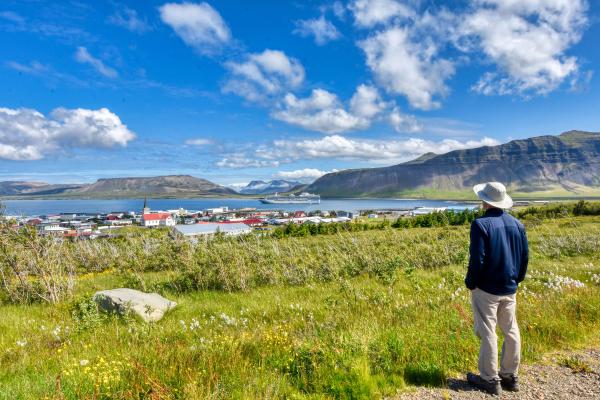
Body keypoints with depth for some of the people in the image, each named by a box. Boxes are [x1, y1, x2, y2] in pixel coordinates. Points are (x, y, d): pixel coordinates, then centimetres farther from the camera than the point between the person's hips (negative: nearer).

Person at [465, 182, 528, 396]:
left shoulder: (481, 224, -18)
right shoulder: (517, 223, 2)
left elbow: (477, 259, -19)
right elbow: (525, 256, 8)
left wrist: (470, 282, -5)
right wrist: (516, 279, 19)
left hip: (486, 289, -6)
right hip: (510, 289, 7)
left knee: (487, 333, 4)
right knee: (511, 331, 16)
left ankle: (490, 380, 14)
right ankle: (510, 376, 28)